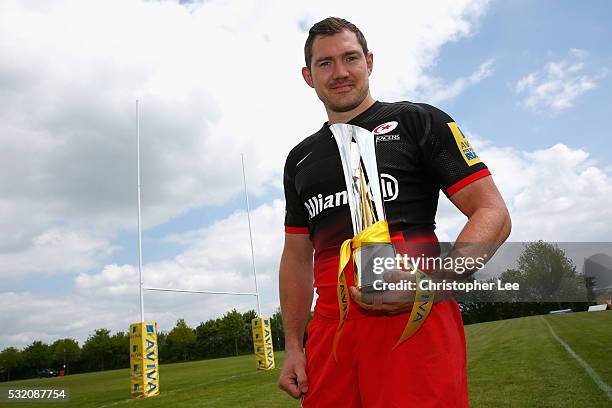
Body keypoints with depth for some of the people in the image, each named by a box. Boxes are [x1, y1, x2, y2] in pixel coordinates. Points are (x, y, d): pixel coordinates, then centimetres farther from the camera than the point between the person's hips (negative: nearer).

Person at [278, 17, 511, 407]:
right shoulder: (299, 159, 17)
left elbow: (493, 213, -3)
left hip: (415, 321, -4)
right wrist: (293, 346, 12)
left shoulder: (418, 121, 3)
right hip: (329, 329, 4)